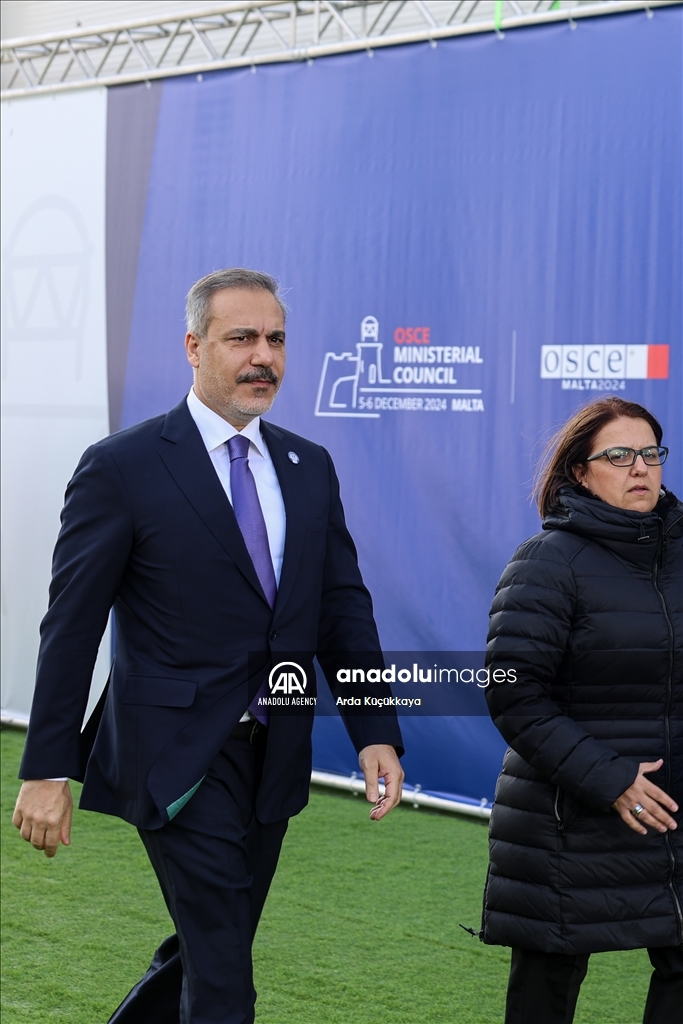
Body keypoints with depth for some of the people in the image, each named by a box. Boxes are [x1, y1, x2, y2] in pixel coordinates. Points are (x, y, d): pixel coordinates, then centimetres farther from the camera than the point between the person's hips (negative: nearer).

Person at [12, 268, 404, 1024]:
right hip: (178, 759, -6)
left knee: (205, 952, 17)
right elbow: (71, 626, -8)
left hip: (274, 758, 6)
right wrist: (46, 768, -10)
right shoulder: (122, 467, -8)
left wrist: (376, 734, -2)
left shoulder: (309, 467, 9)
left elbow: (344, 606, 9)